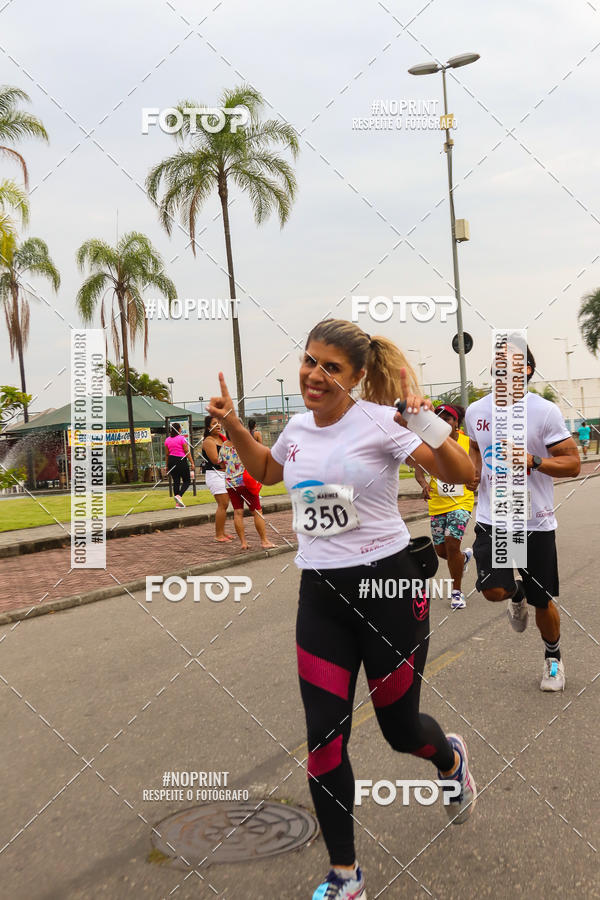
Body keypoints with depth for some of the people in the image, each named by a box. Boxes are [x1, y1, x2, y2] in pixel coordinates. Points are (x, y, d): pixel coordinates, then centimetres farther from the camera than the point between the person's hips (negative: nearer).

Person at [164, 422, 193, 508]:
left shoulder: (167, 440, 7)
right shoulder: (182, 438, -8)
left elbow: (167, 454, 11)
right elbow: (187, 452, -8)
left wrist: (167, 465, 18)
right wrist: (192, 462, -5)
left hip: (171, 460, 5)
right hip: (181, 460, -5)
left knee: (176, 481, 9)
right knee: (187, 481, 5)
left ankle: (177, 503, 9)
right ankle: (179, 496, -19)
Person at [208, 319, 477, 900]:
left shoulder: (379, 421, -12)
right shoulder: (298, 427, 5)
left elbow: (461, 475, -16)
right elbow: (266, 471, 26)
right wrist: (232, 427, 12)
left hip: (387, 584, -4)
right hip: (320, 594, 5)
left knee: (400, 729, 10)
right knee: (324, 737, 2)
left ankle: (451, 759, 49)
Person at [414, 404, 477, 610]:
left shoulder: (467, 443, -2)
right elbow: (419, 470, -8)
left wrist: (473, 482, -17)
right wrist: (424, 484, -29)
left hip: (460, 502, -3)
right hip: (437, 503, 3)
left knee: (452, 543, -16)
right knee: (441, 550, 9)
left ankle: (456, 592, 3)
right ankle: (464, 557, 46)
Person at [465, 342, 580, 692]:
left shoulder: (544, 411, -10)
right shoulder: (476, 410, 4)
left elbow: (573, 463, -9)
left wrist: (533, 461, -25)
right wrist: (473, 469, 3)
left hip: (535, 521, -3)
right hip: (492, 517, 3)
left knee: (542, 603, 7)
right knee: (493, 590, -16)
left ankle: (553, 656, 37)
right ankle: (517, 592, 23)